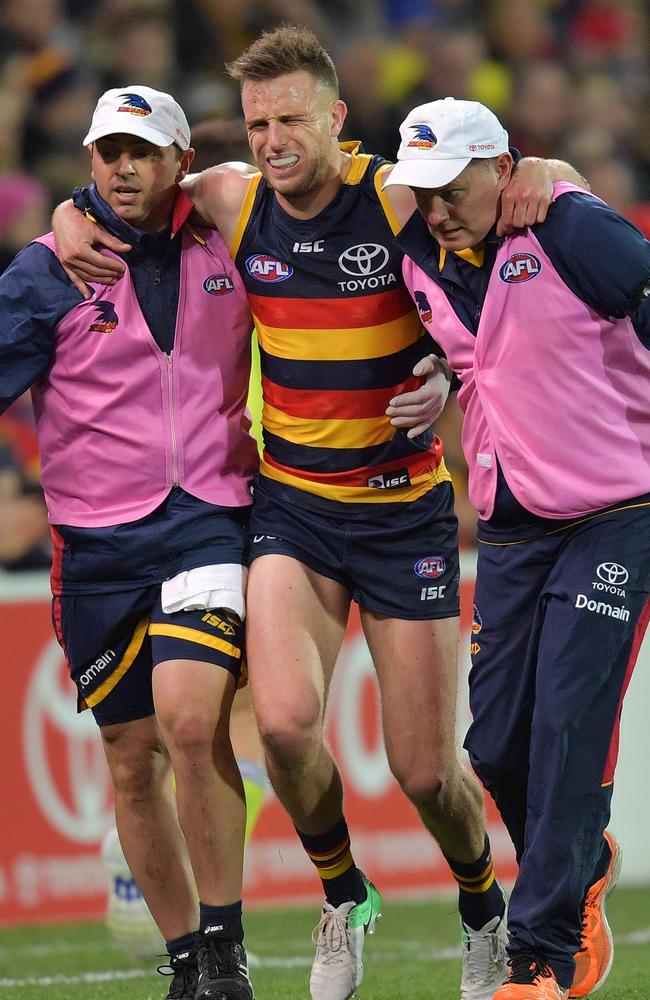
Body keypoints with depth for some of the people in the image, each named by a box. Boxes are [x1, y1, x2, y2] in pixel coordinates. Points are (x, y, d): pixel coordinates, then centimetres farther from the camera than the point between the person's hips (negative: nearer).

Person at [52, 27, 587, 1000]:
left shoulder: (401, 200, -12)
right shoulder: (232, 200, -2)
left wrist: (536, 178, -21)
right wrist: (70, 219, -3)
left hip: (404, 505, -2)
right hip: (291, 503, 2)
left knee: (426, 772, 1)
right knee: (284, 719, -22)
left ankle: (485, 909, 33)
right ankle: (343, 896, 7)